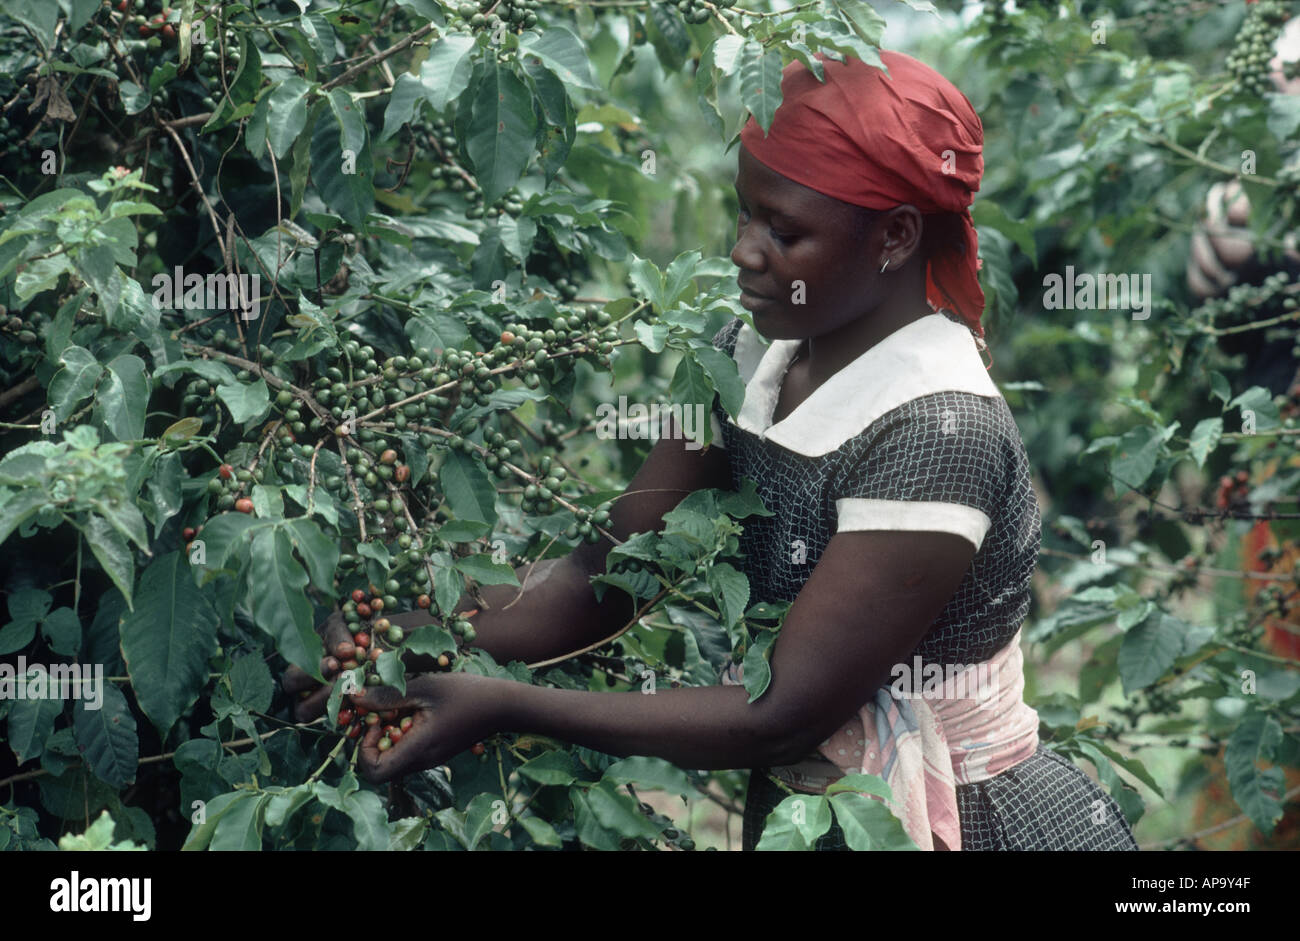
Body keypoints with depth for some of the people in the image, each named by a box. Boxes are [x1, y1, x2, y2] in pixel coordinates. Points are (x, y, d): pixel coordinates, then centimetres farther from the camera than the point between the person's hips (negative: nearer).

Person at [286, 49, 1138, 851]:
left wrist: (503, 707, -26)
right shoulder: (748, 363, -3)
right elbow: (606, 576, -4)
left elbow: (785, 716, -26)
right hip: (797, 805, 6)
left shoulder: (937, 432, -26)